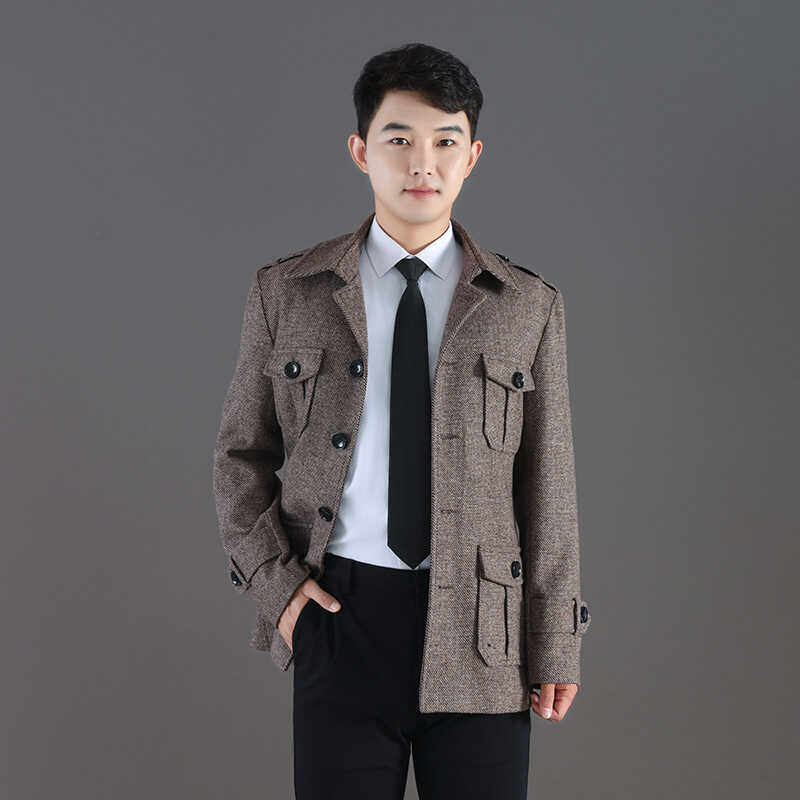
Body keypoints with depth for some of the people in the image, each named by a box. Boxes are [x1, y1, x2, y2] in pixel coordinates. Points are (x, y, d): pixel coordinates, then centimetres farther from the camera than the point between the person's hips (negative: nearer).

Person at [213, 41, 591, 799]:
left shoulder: (529, 306, 4)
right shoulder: (286, 291, 4)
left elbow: (548, 485, 4)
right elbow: (240, 454, 11)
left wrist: (554, 645, 2)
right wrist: (272, 578, -3)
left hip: (479, 623, 0)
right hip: (340, 614, 0)